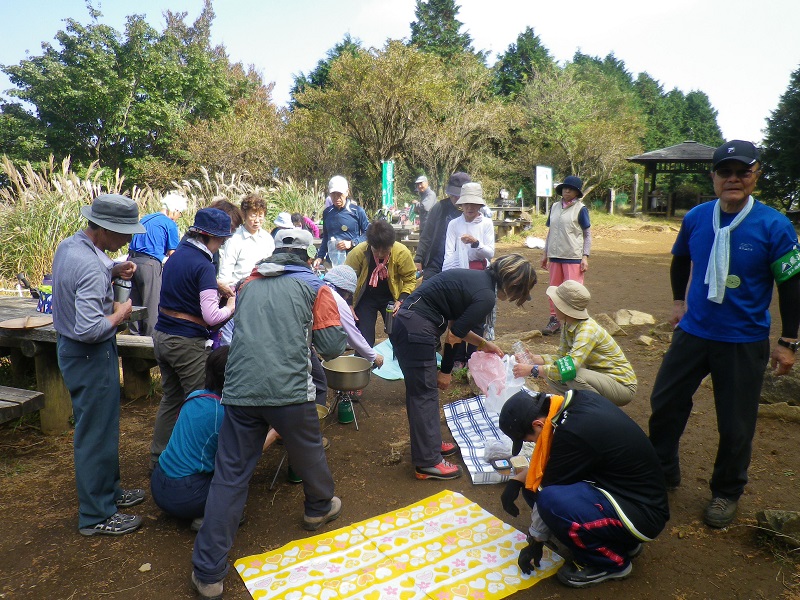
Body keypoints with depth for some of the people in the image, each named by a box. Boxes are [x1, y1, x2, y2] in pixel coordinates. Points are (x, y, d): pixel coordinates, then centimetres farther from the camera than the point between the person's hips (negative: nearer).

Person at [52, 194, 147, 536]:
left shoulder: (68, 245, 2)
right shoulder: (90, 266, -28)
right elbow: (90, 329, -33)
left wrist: (113, 272, 3)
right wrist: (120, 314, -15)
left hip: (70, 347, 10)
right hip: (91, 355, -10)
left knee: (101, 426, 22)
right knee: (96, 433, 2)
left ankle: (108, 491, 38)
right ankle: (96, 516, 16)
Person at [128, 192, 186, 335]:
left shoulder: (145, 219, 20)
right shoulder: (170, 224, -3)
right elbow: (173, 253, -5)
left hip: (132, 259, 8)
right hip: (150, 264, -8)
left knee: (135, 301, 15)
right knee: (152, 302, 2)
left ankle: (135, 332, 25)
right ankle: (151, 335, 8)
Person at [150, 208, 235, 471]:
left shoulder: (176, 254, 8)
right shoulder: (203, 266, -18)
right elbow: (211, 316, -25)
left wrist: (219, 288, 16)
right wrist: (231, 306, -6)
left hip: (161, 336, 9)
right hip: (186, 342, -9)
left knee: (171, 398, 20)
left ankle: (158, 457, 30)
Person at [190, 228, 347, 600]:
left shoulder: (250, 284, 18)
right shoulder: (315, 287, 7)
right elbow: (332, 348, 2)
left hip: (240, 389, 3)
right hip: (289, 390, -2)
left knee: (229, 477, 8)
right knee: (308, 453, 23)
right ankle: (319, 508, 48)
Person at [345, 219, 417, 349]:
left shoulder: (402, 253, -23)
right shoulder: (358, 252, -24)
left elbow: (410, 279, -10)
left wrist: (401, 300, -22)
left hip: (391, 297, 1)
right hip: (366, 298, -1)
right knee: (364, 340, -4)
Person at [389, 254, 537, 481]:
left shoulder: (478, 277, 13)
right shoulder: (486, 297, -14)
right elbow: (453, 336, -10)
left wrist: (483, 344, 24)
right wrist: (446, 371, 4)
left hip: (405, 323, 10)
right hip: (416, 330, -10)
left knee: (421, 389, 19)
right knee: (424, 394, -1)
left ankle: (431, 443, 33)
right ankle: (428, 463, 9)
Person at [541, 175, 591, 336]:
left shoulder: (580, 209, -4)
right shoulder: (554, 207, 10)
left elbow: (587, 234, -2)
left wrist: (585, 257, -9)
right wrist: (545, 253, 16)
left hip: (573, 257, -5)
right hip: (555, 256, 5)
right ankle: (554, 320, 21)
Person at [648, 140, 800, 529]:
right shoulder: (696, 217, -3)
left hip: (744, 343, -3)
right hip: (693, 332, 4)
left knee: (735, 425, 8)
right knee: (665, 402, 11)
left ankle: (726, 494, 32)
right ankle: (663, 473, 33)